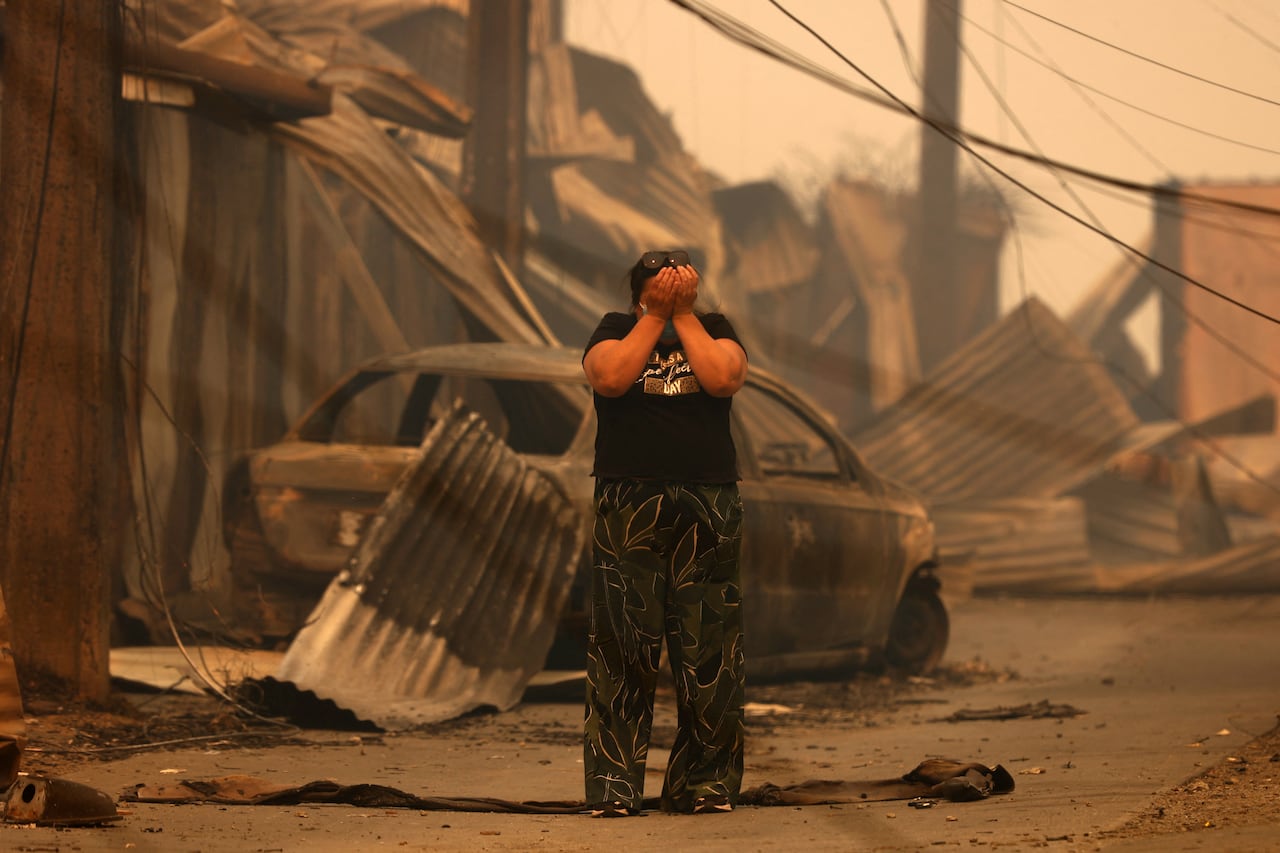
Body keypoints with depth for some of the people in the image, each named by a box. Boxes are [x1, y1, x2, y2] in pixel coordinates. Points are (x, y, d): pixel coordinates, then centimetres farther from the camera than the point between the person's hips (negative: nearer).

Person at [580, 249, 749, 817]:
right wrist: (657, 315, -4)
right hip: (628, 508, -1)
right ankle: (614, 787, -4)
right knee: (621, 648, -6)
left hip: (708, 509, 1)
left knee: (708, 652, -1)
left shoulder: (713, 329, 13)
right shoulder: (615, 329, 12)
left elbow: (725, 378, -8)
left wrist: (684, 313, -2)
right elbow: (610, 378, -10)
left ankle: (703, 783, 5)